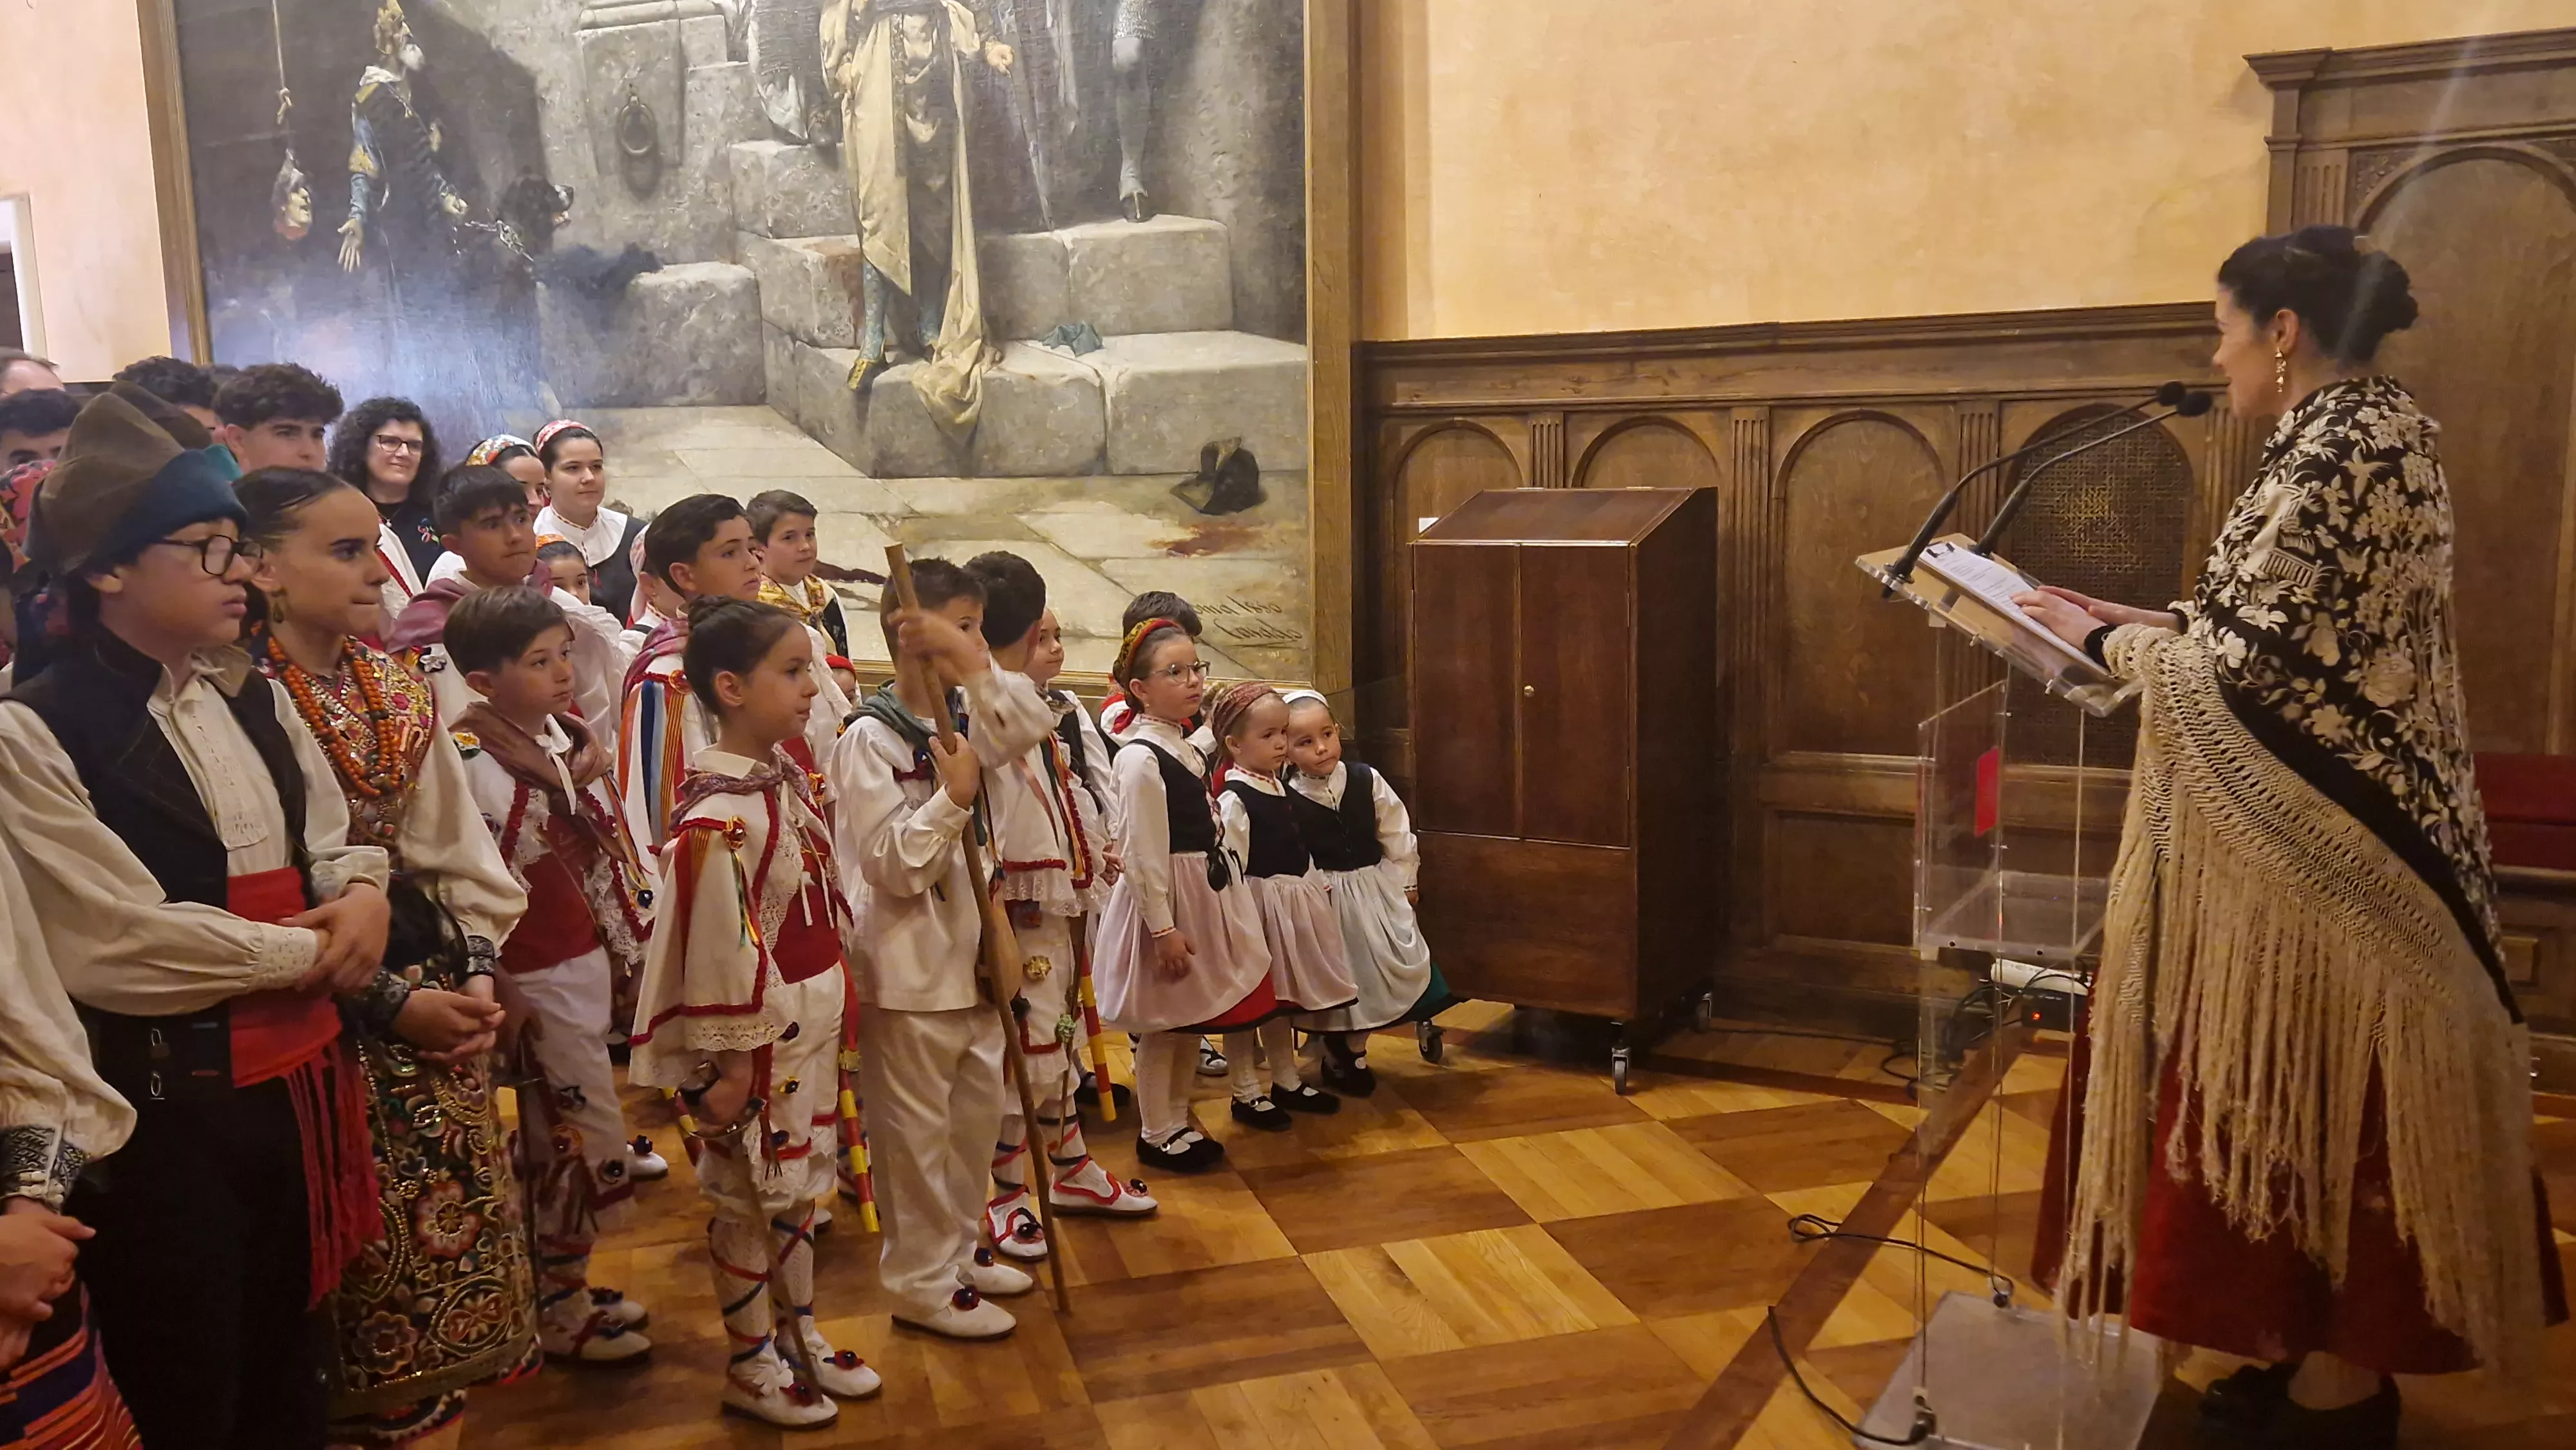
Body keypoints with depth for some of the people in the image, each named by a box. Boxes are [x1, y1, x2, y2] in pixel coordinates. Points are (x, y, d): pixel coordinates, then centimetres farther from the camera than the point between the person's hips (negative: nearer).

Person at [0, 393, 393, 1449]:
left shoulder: (252, 699, 8)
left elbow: (337, 840, 14)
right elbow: (120, 944, -19)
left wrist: (363, 896, -8)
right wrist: (309, 949, -11)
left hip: (299, 1074, 7)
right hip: (162, 1099, -6)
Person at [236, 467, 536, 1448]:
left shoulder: (398, 686, 8)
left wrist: (477, 966, -2)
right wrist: (389, 1000, -16)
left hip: (436, 983, 7)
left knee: (454, 1223, 13)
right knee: (372, 1249, 5)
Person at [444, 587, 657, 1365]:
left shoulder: (570, 738, 4)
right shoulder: (471, 762, -19)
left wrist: (635, 956, 14)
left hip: (589, 964, 7)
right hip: (536, 979, -7)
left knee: (559, 1141, 18)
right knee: (592, 1145, 1)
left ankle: (565, 1284, 34)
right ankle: (560, 1312, 19)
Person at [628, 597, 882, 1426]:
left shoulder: (790, 775, 3)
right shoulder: (718, 814, -25)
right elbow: (714, 946, -23)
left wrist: (835, 1007, 18)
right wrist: (728, 1062, -18)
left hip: (812, 1023, 9)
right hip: (756, 1038, -8)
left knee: (801, 1187, 21)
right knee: (750, 1201, 9)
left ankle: (801, 1336, 37)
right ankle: (751, 1368, 26)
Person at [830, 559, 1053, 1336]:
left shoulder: (964, 718, 6)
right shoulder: (869, 739, -16)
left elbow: (1032, 722, -12)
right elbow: (892, 865, -20)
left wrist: (973, 665, -21)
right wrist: (953, 797, -22)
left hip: (970, 955, 8)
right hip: (908, 968, -8)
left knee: (977, 1112, 18)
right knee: (916, 1130, 5)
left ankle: (961, 1249, 35)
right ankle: (922, 1281, 19)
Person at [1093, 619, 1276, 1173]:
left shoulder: (1187, 748, 9)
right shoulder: (1140, 758, -20)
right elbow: (1143, 855, -21)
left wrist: (1222, 900, 19)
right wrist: (1164, 929, -21)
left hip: (1207, 892, 9)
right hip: (1166, 900, -9)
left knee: (1192, 1020, 17)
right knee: (1163, 1026, 3)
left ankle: (1178, 1122, 30)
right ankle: (1155, 1134, 18)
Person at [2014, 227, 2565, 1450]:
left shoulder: (2335, 455, -19)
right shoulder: (2368, 432, 13)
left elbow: (2243, 664, -22)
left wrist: (2102, 640, -7)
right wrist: (2140, 619, 11)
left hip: (2322, 846, -10)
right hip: (2331, 829, 10)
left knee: (2314, 1102, 1)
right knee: (2316, 1103, 16)